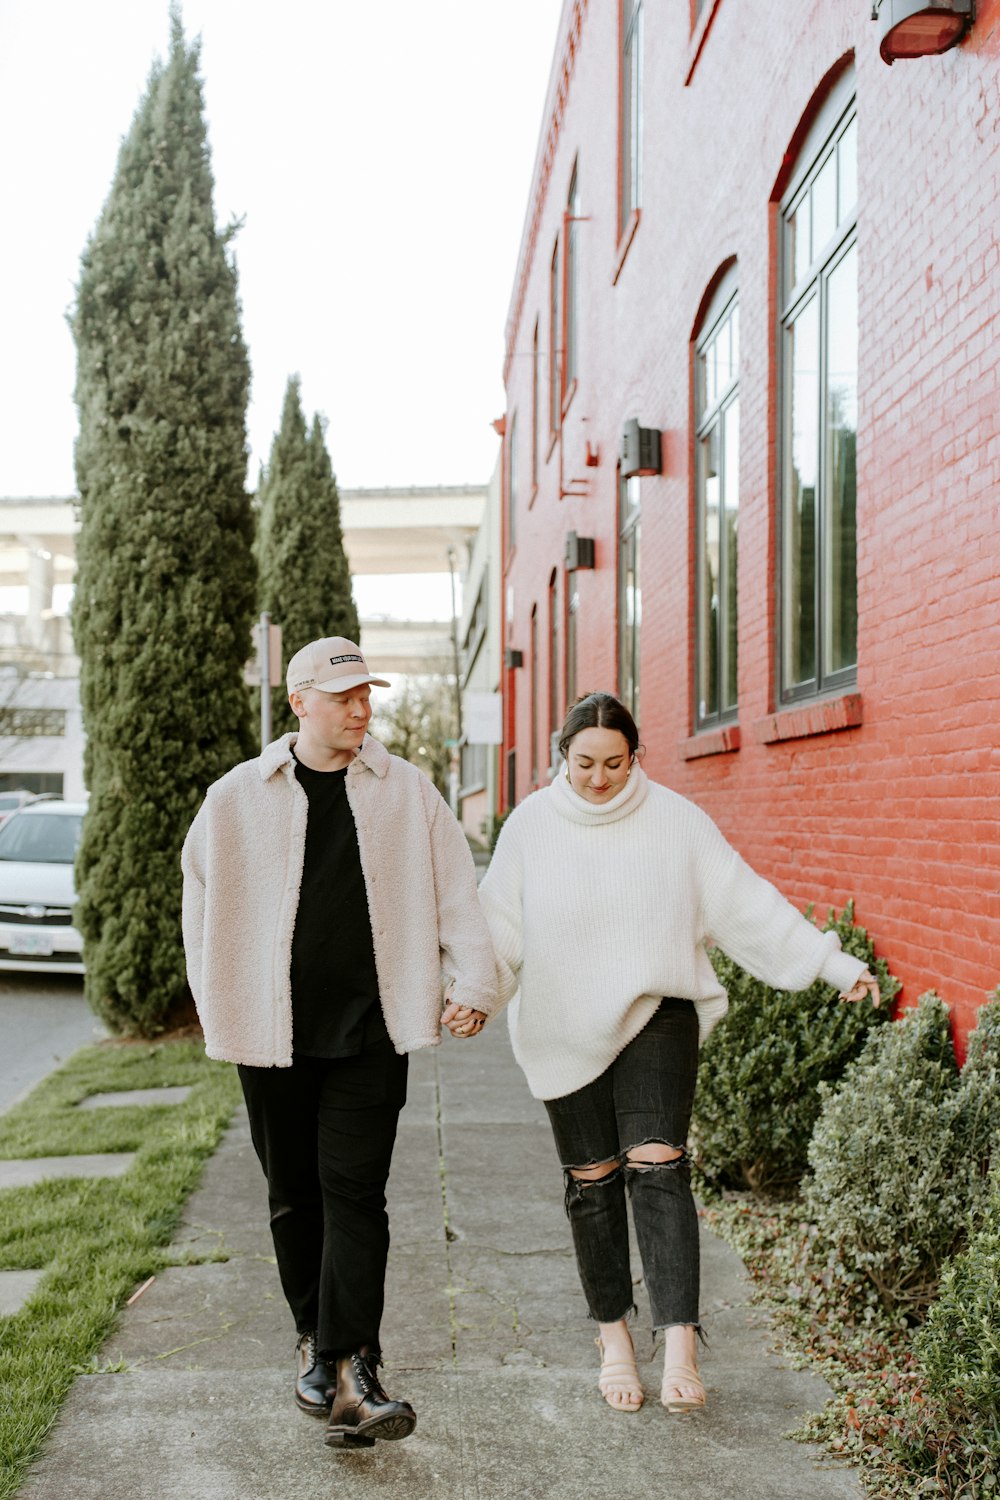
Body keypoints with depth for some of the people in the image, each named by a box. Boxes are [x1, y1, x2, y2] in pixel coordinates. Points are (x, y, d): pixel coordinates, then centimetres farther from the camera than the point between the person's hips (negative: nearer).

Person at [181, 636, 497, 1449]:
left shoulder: (407, 791, 3)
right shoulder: (237, 798, 2)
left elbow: (454, 888, 6)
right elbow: (203, 902, 10)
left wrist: (474, 983, 1)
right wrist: (220, 1009, 8)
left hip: (370, 1030, -1)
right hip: (274, 1031, 1)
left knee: (354, 1192, -5)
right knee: (295, 1194, 12)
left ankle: (353, 1372, -2)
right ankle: (314, 1340, 30)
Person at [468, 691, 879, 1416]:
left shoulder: (675, 820, -4)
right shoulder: (532, 825, -2)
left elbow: (745, 902, -2)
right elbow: (498, 923, -1)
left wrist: (833, 962, -5)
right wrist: (470, 993, -17)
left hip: (657, 1017, -1)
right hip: (568, 1030, 1)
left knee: (657, 1166, -15)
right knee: (592, 1182, 7)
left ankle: (680, 1344, -13)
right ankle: (614, 1337, 23)